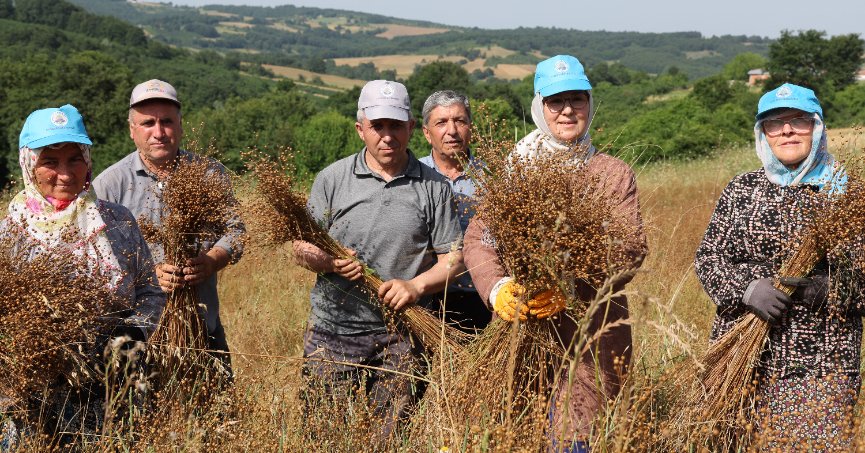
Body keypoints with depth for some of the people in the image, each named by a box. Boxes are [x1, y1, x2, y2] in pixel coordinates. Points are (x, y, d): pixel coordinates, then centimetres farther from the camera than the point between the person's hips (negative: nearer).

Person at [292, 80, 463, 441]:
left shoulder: (434, 187, 4)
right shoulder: (332, 179, 5)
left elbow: (453, 258, 3)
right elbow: (301, 247, 6)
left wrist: (416, 285, -14)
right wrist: (328, 262, -15)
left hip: (401, 336, 0)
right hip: (333, 331, 0)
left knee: (392, 435, 5)